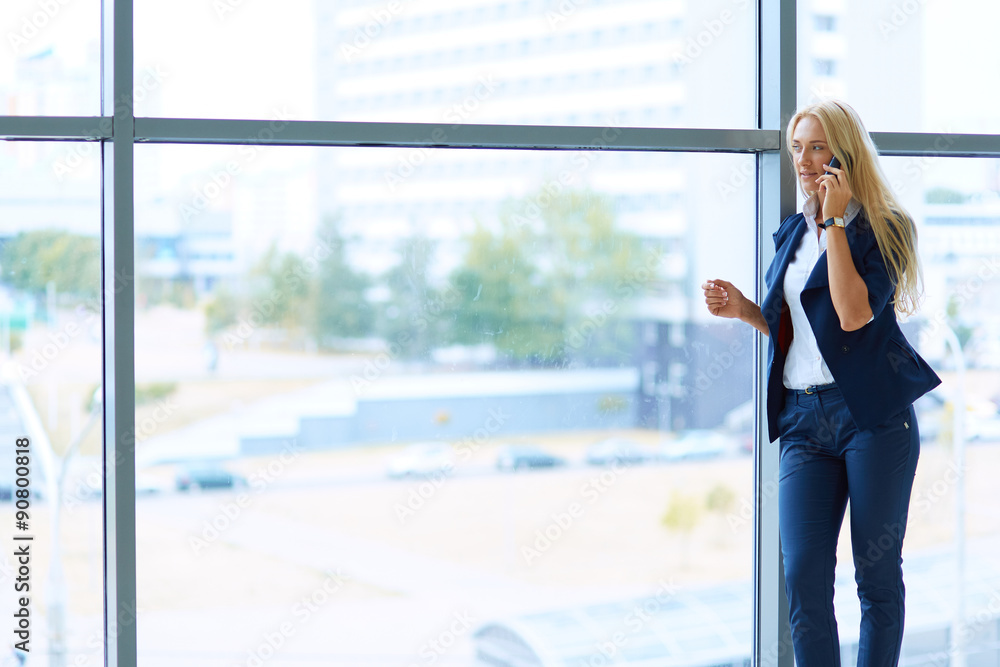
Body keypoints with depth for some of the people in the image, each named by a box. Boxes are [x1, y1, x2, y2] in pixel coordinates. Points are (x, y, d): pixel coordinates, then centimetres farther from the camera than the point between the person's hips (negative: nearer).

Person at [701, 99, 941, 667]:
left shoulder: (882, 228, -1)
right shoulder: (793, 232, 17)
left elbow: (853, 314, -17)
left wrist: (835, 221, -12)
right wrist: (743, 310, 7)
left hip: (873, 412, -5)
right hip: (803, 415, 5)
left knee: (877, 573, 2)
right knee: (803, 577, -4)